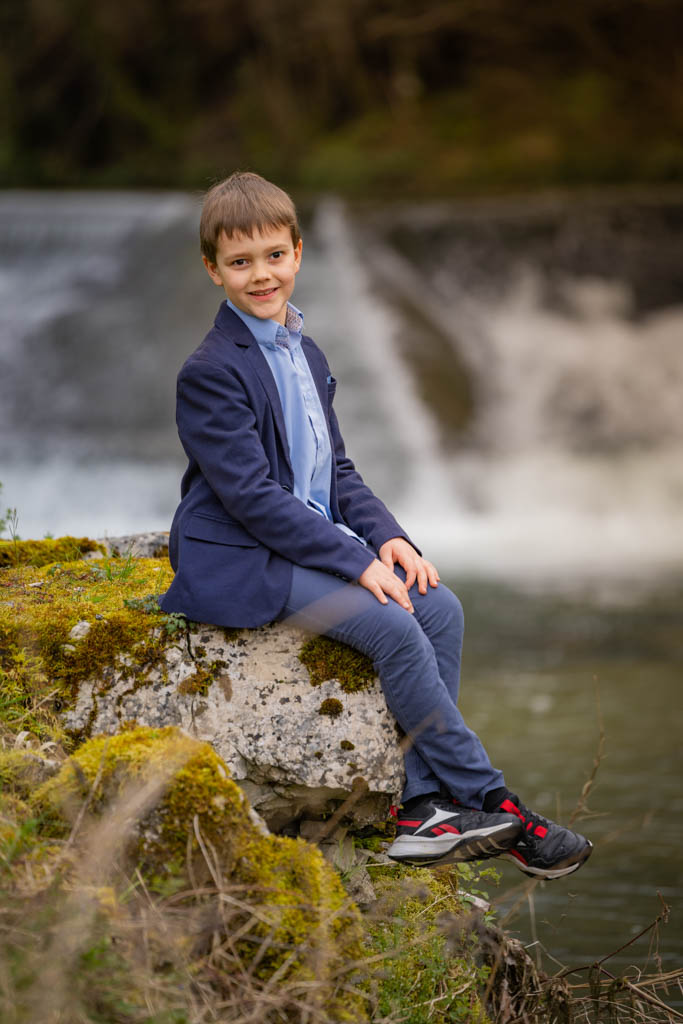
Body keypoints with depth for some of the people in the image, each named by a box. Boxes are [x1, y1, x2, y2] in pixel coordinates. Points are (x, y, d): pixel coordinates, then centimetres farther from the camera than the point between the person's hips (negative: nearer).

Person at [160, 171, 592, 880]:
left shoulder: (307, 357, 15)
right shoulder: (212, 371, -13)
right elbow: (252, 495, -19)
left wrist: (387, 538, -1)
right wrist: (356, 561, -22)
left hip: (315, 539, 8)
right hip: (238, 561, -8)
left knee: (439, 607, -13)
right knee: (392, 626, -24)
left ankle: (427, 807, -16)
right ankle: (489, 803, -16)